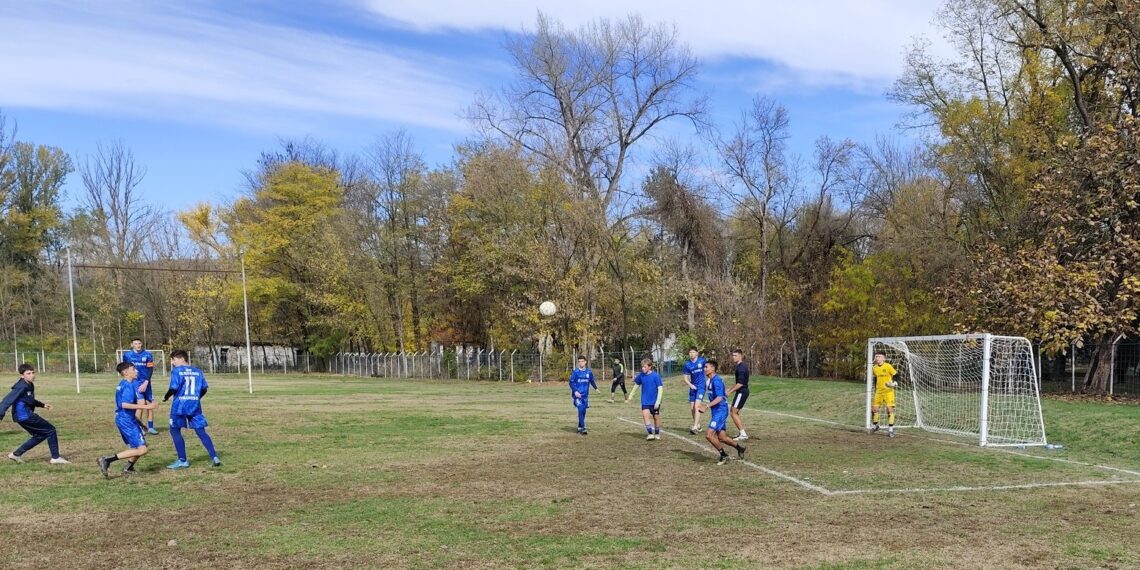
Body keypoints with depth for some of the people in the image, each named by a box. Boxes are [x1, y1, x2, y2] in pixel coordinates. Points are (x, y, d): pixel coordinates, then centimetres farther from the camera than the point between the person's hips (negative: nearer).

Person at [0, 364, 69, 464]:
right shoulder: (21, 387, -18)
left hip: (27, 415, 10)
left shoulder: (30, 385, 11)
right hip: (24, 416, -10)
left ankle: (16, 454, 22)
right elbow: (8, 400, -24)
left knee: (40, 435, 20)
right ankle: (56, 458, 0)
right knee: (51, 430, -4)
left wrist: (42, 405, 26)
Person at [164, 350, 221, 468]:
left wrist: (166, 397, 3)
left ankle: (183, 461, 9)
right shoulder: (197, 371, 9)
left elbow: (174, 388, -15)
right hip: (195, 405, 5)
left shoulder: (176, 371, -6)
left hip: (180, 405, -5)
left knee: (175, 431, 10)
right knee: (201, 431, 7)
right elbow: (204, 389, 8)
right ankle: (215, 457, -1)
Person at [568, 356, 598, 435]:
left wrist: (595, 388, 5)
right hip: (578, 395, -4)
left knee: (583, 411, 8)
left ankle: (579, 428, 21)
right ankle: (582, 429, -13)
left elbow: (592, 381, 19)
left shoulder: (589, 372, 6)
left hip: (585, 395, 4)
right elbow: (571, 382, -4)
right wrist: (575, 391, -17)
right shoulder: (575, 372, -5)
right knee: (581, 410, -14)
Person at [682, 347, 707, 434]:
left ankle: (695, 427, -20)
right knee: (692, 408, 9)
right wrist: (690, 385, -12)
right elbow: (685, 377, 4)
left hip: (701, 386, -4)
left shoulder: (702, 360, -5)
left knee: (697, 406, -17)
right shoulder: (687, 364, 0)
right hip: (693, 387, 4)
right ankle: (698, 425, 29)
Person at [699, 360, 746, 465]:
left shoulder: (716, 380, -17)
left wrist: (707, 406, -33)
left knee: (709, 434, -15)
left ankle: (724, 455, -1)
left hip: (720, 411, -10)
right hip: (716, 412, 10)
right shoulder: (711, 380, 13)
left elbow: (719, 397, -26)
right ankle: (739, 447, 31)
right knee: (722, 438, 13)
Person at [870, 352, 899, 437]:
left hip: (888, 391, -5)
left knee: (890, 408, -11)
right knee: (874, 408, 3)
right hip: (878, 391, 5)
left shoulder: (888, 366, -10)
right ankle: (875, 425, 26)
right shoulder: (874, 368, 6)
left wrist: (894, 383, -22)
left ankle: (890, 429, -3)